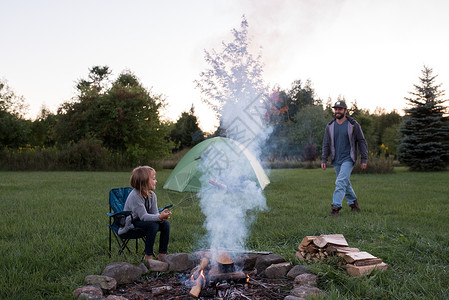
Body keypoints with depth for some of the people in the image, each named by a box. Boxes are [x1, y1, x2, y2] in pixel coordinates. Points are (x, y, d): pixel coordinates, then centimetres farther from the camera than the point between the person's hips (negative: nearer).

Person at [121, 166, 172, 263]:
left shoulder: (152, 195, -2)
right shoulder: (135, 196, -26)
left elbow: (155, 214, -5)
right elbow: (143, 216, -29)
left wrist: (162, 217, -28)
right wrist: (159, 217, -39)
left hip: (142, 221, 8)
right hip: (130, 224, -8)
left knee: (166, 224, -11)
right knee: (152, 225, -32)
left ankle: (162, 254, 0)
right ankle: (148, 256, -19)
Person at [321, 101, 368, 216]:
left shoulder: (353, 125, -4)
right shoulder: (330, 126, 6)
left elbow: (362, 142, 0)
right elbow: (326, 144, 9)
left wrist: (364, 159, -4)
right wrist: (323, 160, 1)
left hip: (348, 159, -5)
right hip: (336, 160, 5)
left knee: (341, 182, -17)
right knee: (345, 183, 15)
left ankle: (336, 207, -18)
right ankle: (353, 202, 33)